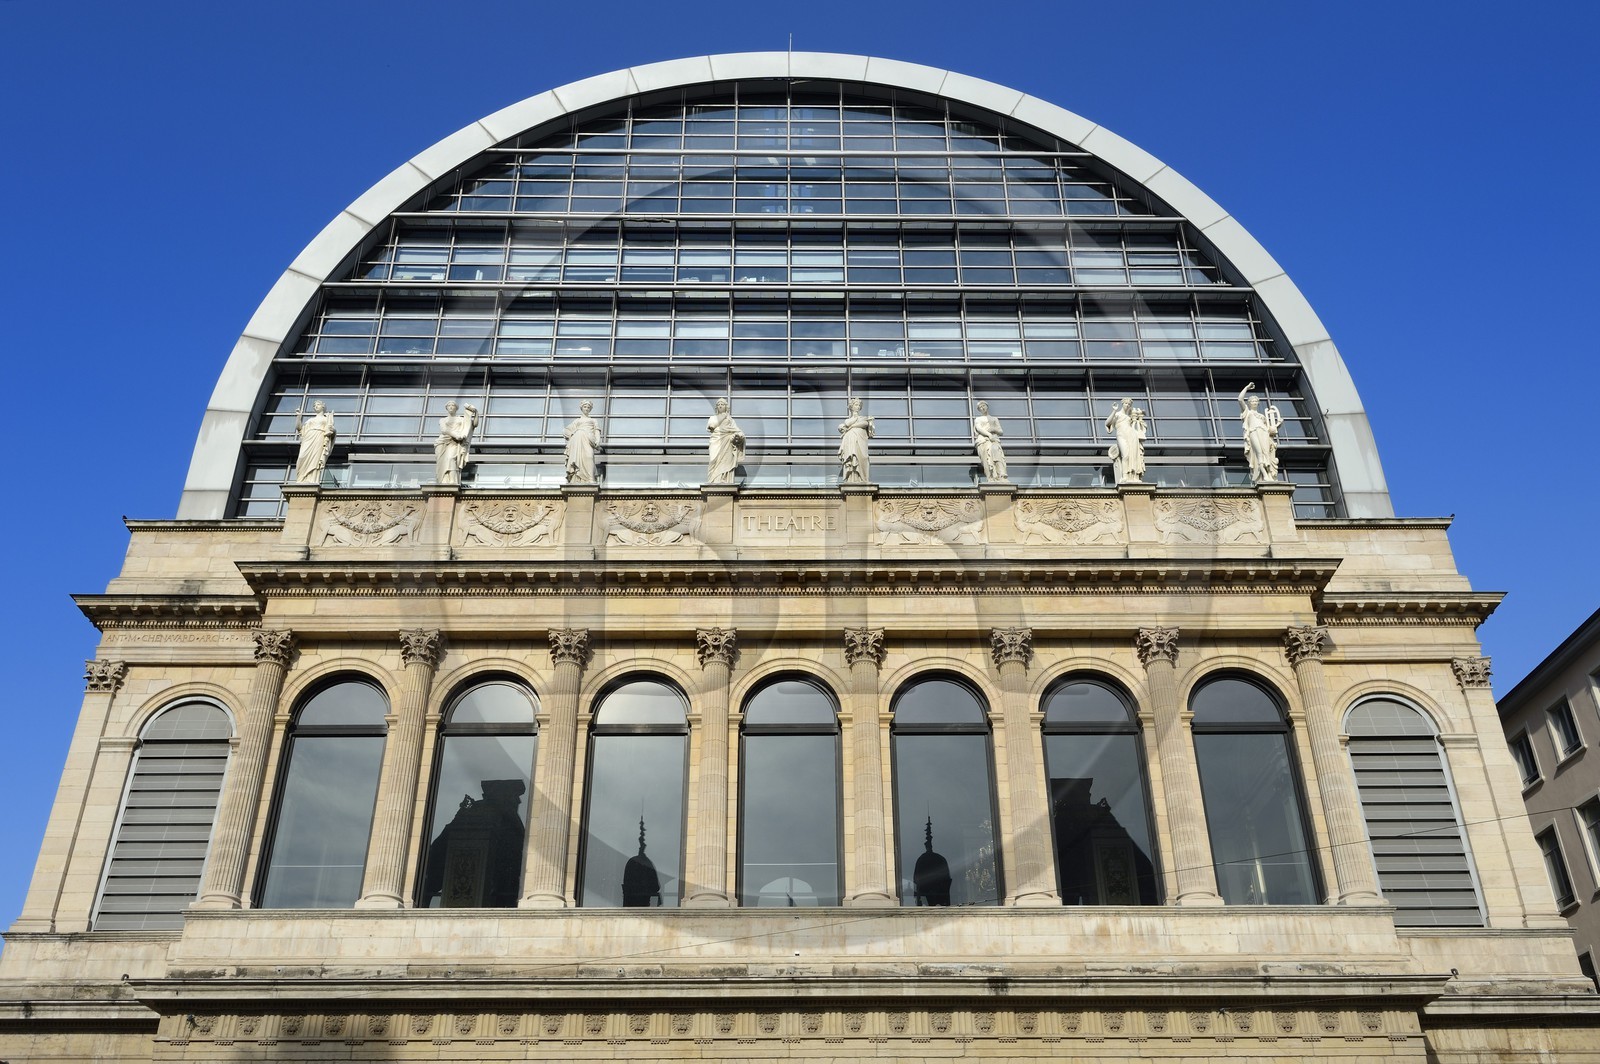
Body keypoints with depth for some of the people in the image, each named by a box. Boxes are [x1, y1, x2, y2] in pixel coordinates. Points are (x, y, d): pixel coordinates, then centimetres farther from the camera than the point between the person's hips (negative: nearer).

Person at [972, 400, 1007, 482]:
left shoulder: (995, 419, 35)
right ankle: (992, 478, -54)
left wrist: (994, 429, -1)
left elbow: (1001, 432, 23)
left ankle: (1002, 477, -54)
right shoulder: (977, 419, 28)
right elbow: (979, 429, 5)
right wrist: (989, 435, -15)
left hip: (994, 440, 2)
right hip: (983, 440, -2)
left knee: (997, 451, -35)